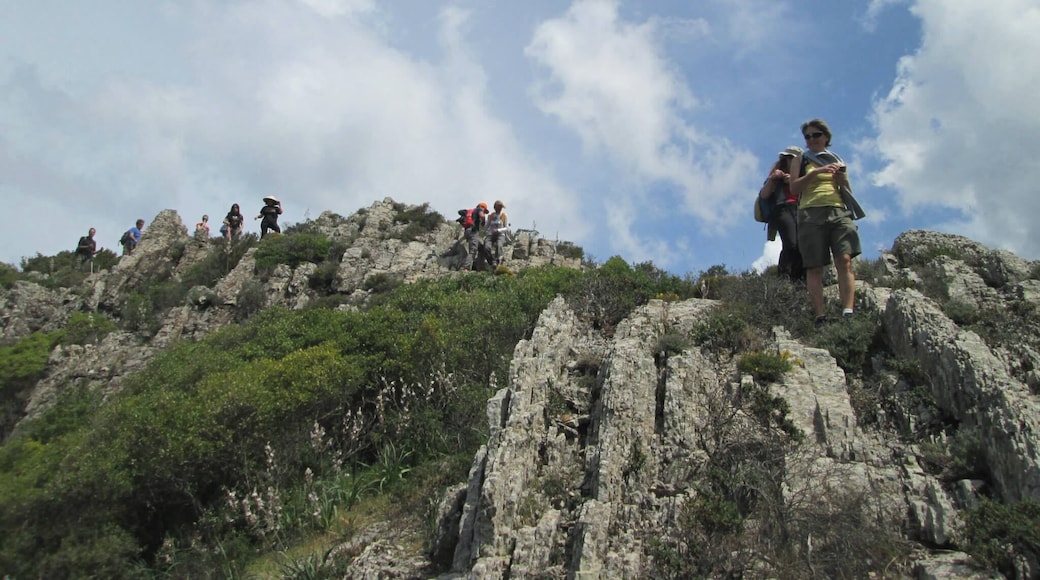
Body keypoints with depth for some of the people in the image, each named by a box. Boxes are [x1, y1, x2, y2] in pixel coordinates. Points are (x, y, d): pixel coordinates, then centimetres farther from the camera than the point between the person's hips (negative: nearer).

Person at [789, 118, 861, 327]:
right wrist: (816, 172, -10)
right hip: (811, 214, -2)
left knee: (845, 261, -17)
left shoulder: (837, 160, 23)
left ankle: (848, 312, -26)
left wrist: (842, 179, -4)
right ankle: (820, 317, -14)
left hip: (839, 212, 2)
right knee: (814, 267, -9)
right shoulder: (800, 160, 17)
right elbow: (794, 187, 2)